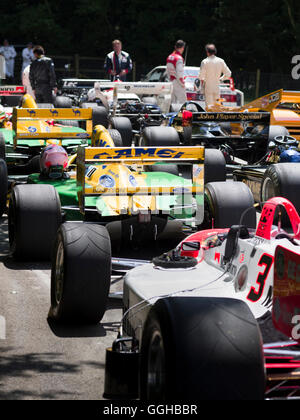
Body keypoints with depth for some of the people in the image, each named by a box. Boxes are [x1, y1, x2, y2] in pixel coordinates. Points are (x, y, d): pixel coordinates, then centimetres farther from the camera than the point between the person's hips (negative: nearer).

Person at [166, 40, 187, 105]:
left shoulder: (169, 57, 10)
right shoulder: (179, 58, -17)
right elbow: (179, 73, -20)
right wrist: (182, 83, -11)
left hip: (172, 81, 9)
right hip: (178, 82, -9)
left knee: (173, 101, 12)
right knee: (182, 101, -6)